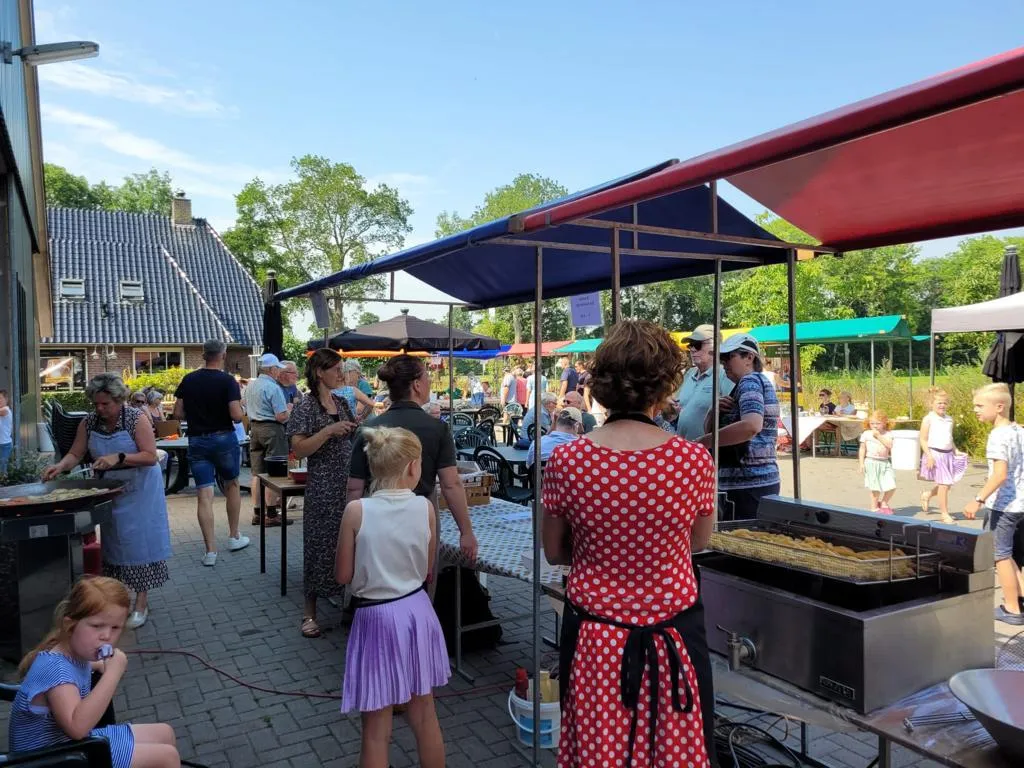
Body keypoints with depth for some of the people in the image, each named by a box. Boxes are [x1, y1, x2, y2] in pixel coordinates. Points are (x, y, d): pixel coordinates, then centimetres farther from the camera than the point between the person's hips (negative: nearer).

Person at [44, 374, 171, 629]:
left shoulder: (137, 419, -17)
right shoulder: (88, 424, -2)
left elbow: (150, 456, -21)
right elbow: (75, 454, 1)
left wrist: (118, 458, -34)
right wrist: (60, 465, -20)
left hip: (139, 491, -5)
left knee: (139, 541, -3)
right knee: (114, 541, 11)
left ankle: (141, 603, 5)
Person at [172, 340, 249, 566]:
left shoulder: (188, 380, 2)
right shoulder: (227, 381, -11)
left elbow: (178, 414, 4)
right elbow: (236, 415, -19)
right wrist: (239, 411, 3)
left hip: (196, 441, 2)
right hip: (224, 438, -2)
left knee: (204, 495, 0)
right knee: (232, 485, 18)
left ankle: (210, 551, -1)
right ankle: (234, 537, 27)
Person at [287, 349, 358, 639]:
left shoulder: (342, 403, 10)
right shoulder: (305, 407, -9)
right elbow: (298, 450, -17)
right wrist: (329, 430, -24)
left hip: (350, 484, 6)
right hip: (322, 488, -6)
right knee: (320, 546, 2)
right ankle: (310, 613, 16)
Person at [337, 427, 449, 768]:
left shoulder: (357, 510, -15)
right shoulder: (425, 508, -8)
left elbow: (344, 576, -5)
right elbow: (427, 570, 4)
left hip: (376, 619, -3)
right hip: (417, 612, 3)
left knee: (376, 730, 12)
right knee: (424, 716, 20)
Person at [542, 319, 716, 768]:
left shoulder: (566, 460, -13)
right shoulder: (694, 460, -15)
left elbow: (554, 553, 0)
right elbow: (699, 542, 3)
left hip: (594, 636, 1)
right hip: (673, 636, 0)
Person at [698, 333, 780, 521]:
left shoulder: (750, 381, -10)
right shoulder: (747, 384, 19)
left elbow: (751, 426, -30)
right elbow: (711, 429, 18)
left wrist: (701, 442, -25)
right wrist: (715, 410, -3)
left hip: (748, 485, -10)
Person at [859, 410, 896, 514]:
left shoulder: (887, 434, 5)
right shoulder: (866, 434, 2)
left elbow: (890, 446, -12)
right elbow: (862, 449, 4)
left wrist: (879, 436, -14)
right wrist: (861, 463, -1)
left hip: (885, 463, 2)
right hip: (872, 462, -2)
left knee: (892, 486, -3)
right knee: (876, 487, -1)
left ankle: (884, 503, 22)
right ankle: (874, 507, 16)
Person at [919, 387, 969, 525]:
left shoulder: (949, 419, 12)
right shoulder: (928, 419, -8)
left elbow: (950, 438, 21)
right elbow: (923, 440, -10)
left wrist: (956, 451, 8)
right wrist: (929, 456, -17)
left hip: (948, 454, 7)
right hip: (935, 454, -7)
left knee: (947, 484, 8)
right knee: (943, 484, -5)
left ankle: (927, 495, 36)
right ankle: (945, 514, 6)